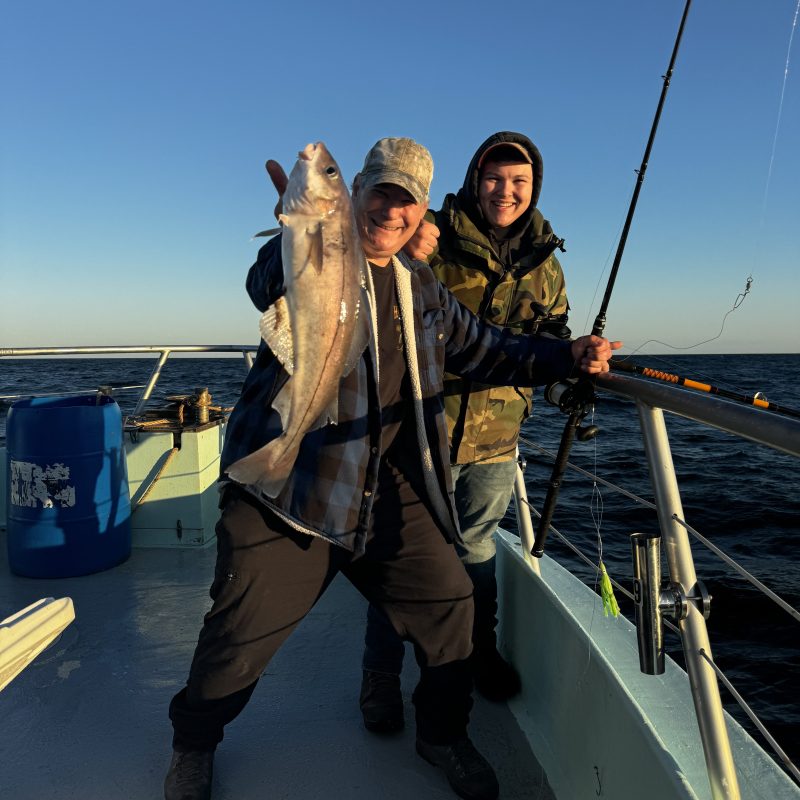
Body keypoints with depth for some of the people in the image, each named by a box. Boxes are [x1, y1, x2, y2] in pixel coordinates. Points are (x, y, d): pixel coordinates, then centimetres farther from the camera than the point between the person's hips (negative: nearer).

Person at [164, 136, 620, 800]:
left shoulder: (423, 286, 15)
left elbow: (482, 349, 23)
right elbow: (267, 283, -28)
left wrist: (567, 358, 13)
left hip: (390, 488, 5)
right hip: (288, 484, -5)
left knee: (447, 599, 4)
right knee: (242, 629, 0)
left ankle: (443, 734, 32)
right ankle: (194, 743, 32)